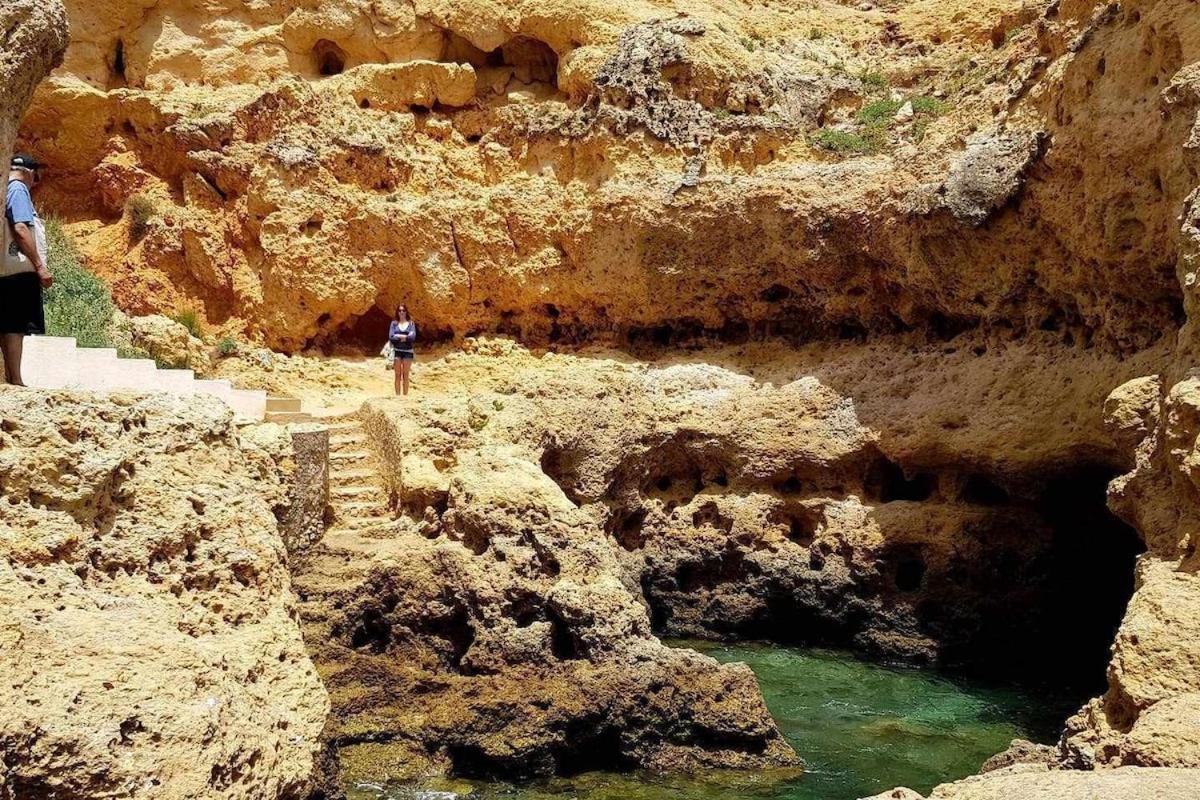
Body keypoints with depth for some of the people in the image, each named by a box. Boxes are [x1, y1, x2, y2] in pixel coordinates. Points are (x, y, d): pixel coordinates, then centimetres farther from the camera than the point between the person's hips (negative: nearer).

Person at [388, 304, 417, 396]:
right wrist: (405, 337, -11)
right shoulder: (394, 323, 5)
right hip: (397, 350, 0)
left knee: (405, 375, 3)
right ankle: (397, 395, 3)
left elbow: (413, 337, -9)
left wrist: (399, 336, -9)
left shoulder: (411, 323, 5)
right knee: (398, 375, 2)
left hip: (407, 351, 0)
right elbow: (391, 337, -7)